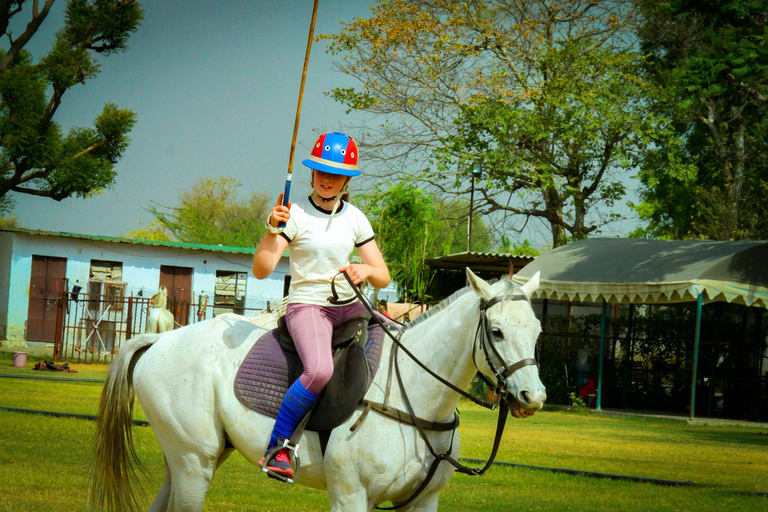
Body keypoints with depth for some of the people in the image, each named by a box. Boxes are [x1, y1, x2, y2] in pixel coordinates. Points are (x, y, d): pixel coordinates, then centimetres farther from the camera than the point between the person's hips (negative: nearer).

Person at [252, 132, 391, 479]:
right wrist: (273, 229, -28)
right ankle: (276, 447, -20)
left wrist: (366, 270, -16)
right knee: (320, 370, -35)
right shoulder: (295, 215, -4)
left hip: (350, 307, 6)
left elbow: (384, 279, 7)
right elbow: (261, 270, -14)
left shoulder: (355, 218, 8)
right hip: (307, 306, -6)